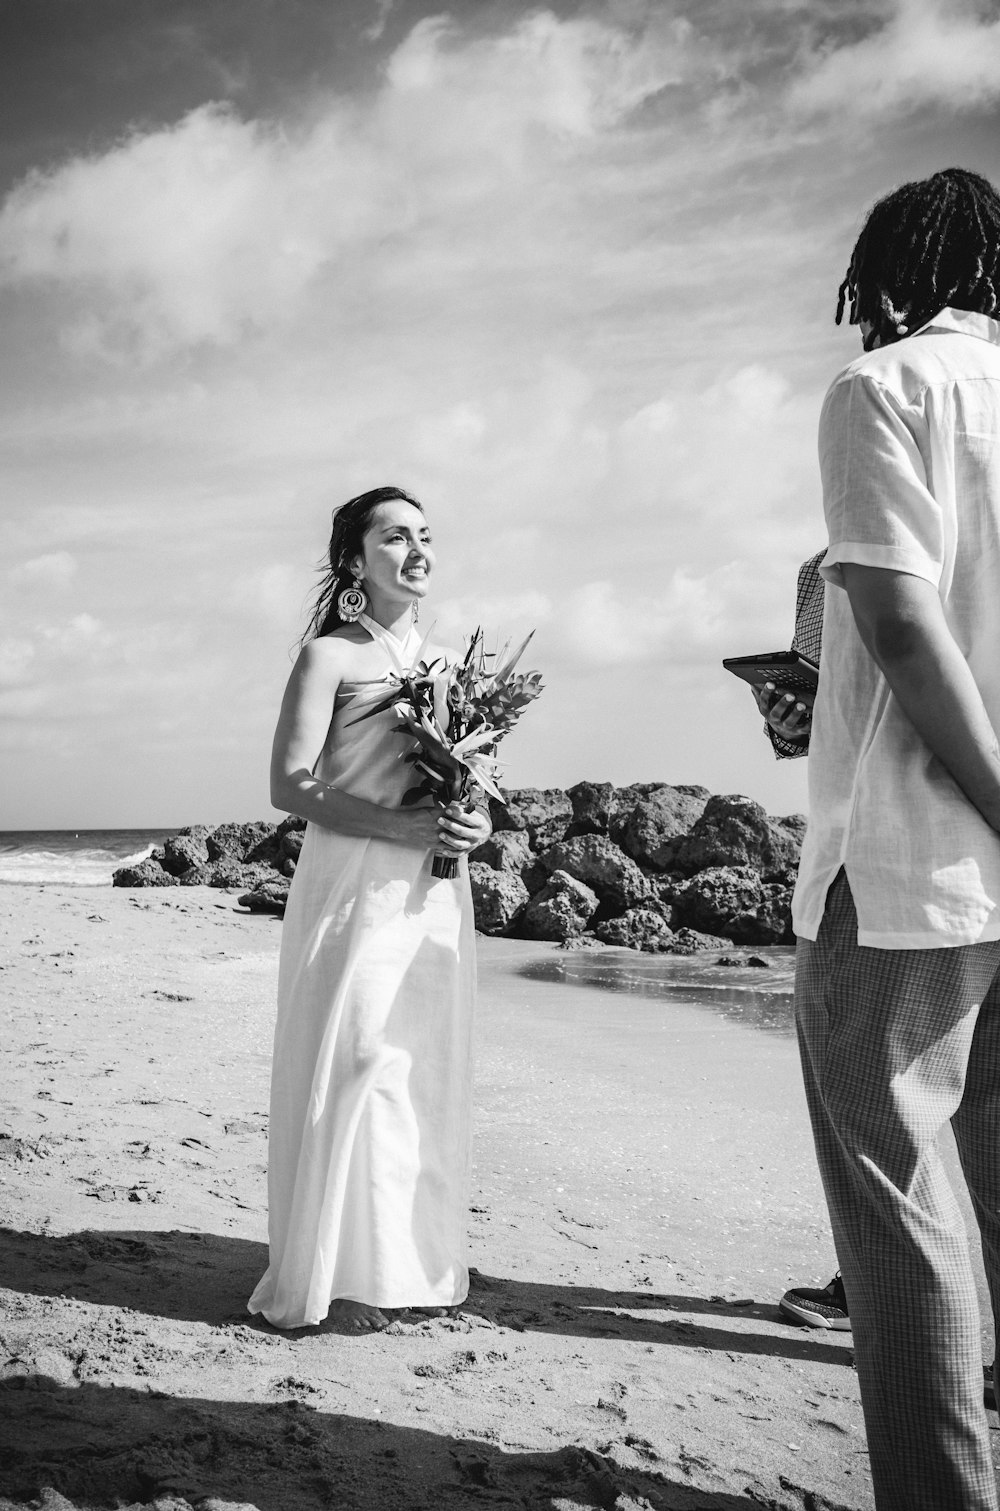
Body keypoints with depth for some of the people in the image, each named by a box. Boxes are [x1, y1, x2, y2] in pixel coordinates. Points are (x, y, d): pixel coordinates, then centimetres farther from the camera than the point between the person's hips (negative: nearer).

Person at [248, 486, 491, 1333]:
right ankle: (341, 1273, 7)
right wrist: (403, 827, -19)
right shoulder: (330, 655, -3)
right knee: (357, 1064, -5)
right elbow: (289, 787, -9)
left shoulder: (448, 662, 15)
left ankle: (417, 1257, 19)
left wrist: (474, 827, -2)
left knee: (429, 1069, 8)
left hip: (435, 893, 6)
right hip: (355, 887, -6)